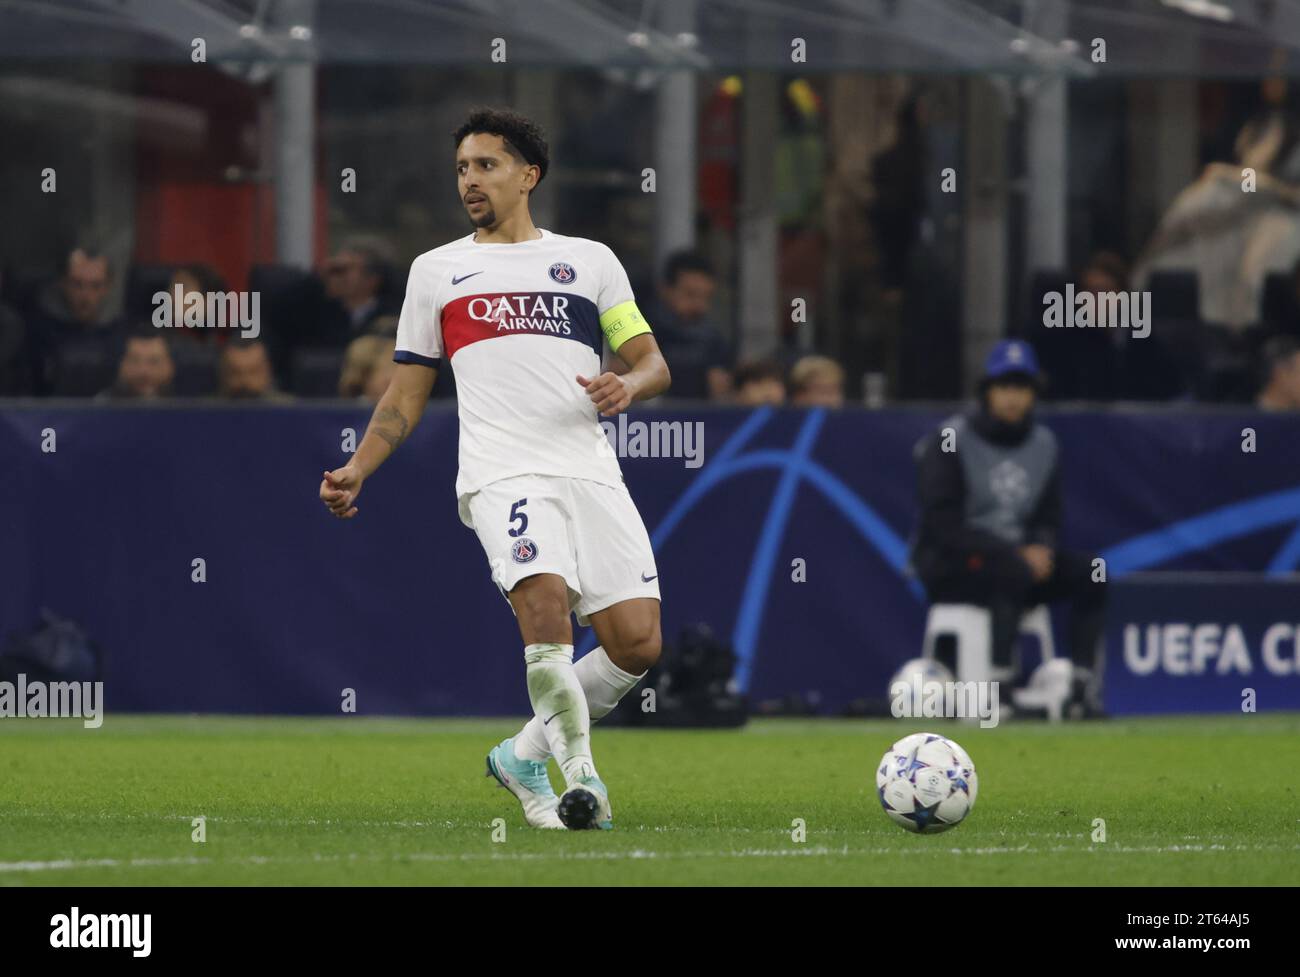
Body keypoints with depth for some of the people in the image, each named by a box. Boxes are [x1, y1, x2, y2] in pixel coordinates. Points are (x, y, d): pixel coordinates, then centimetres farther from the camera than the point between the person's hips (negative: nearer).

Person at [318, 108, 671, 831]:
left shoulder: (589, 260, 18)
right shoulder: (437, 271, 18)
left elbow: (653, 364, 15)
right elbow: (407, 398, 20)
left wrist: (628, 386, -9)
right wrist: (357, 471, 6)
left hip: (592, 473, 2)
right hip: (504, 473, -2)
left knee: (638, 644, -9)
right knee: (545, 597, -30)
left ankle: (525, 756, 13)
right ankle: (581, 776, -21)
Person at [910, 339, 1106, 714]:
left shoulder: (1043, 444, 10)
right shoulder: (950, 442, -9)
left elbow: (1048, 519, 14)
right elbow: (945, 527, -16)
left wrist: (1041, 549, -12)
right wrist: (1015, 554, -22)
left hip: (1019, 554, 6)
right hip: (947, 567, -6)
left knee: (1089, 572, -17)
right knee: (1012, 572, -37)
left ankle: (1085, 684, -25)